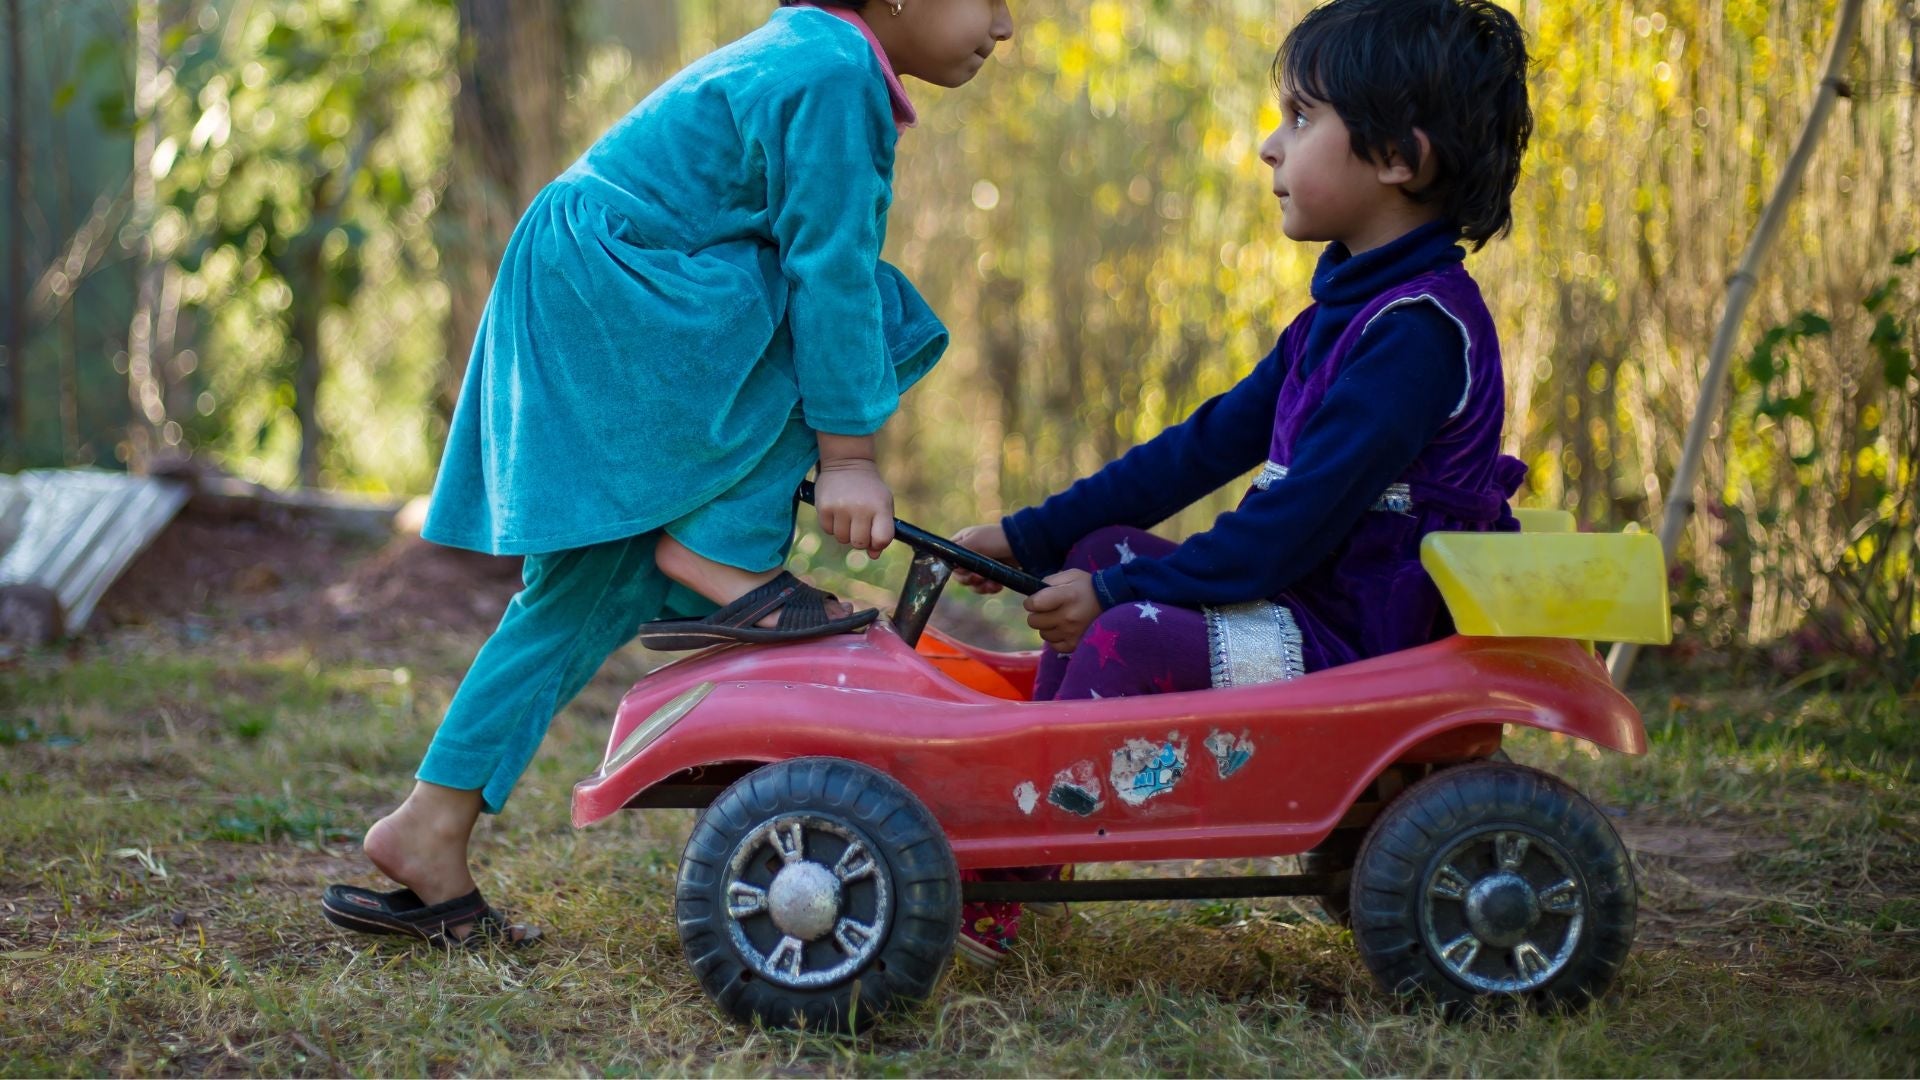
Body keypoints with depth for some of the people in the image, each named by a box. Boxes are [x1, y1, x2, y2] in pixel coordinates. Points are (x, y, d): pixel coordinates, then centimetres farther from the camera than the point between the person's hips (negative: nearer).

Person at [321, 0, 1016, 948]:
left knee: (586, 599, 10)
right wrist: (847, 455, -16)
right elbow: (830, 272, -19)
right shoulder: (832, 76, -17)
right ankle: (719, 559, -12)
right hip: (609, 288, -10)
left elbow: (810, 259, 22)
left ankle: (428, 835, 9)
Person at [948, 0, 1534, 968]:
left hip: (1364, 635, -10)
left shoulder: (1420, 331, -19)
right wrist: (1029, 536, 10)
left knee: (1128, 641, -25)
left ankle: (991, 899, -16)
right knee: (1099, 551, 9)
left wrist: (1118, 594, -19)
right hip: (1311, 601, 10)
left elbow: (1300, 518, -24)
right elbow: (1209, 445, 14)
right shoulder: (1346, 309, 13)